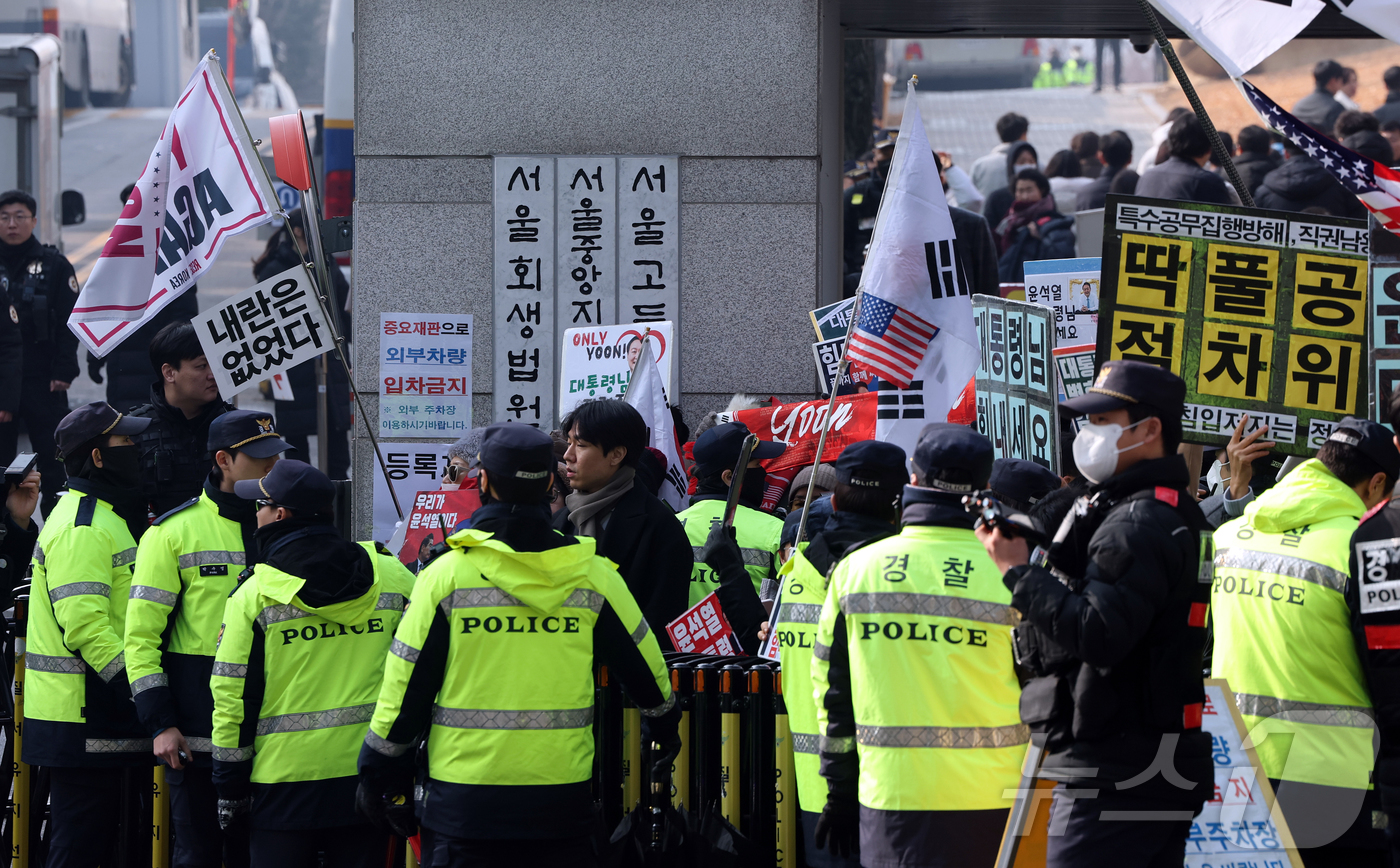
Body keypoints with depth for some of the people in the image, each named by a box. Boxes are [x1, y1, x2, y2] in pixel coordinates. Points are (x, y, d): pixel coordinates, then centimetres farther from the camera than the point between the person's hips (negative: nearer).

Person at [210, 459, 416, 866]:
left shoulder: (253, 595, -6)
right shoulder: (392, 576, 2)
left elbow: (231, 698, -4)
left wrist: (230, 789, 3)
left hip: (283, 781, -3)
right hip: (369, 773, 3)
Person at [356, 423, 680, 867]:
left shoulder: (445, 575, -5)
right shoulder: (593, 576, 1)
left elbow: (404, 688, -2)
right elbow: (645, 667, 14)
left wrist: (383, 776, 10)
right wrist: (665, 726, 34)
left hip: (465, 797, -2)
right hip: (562, 795, 2)